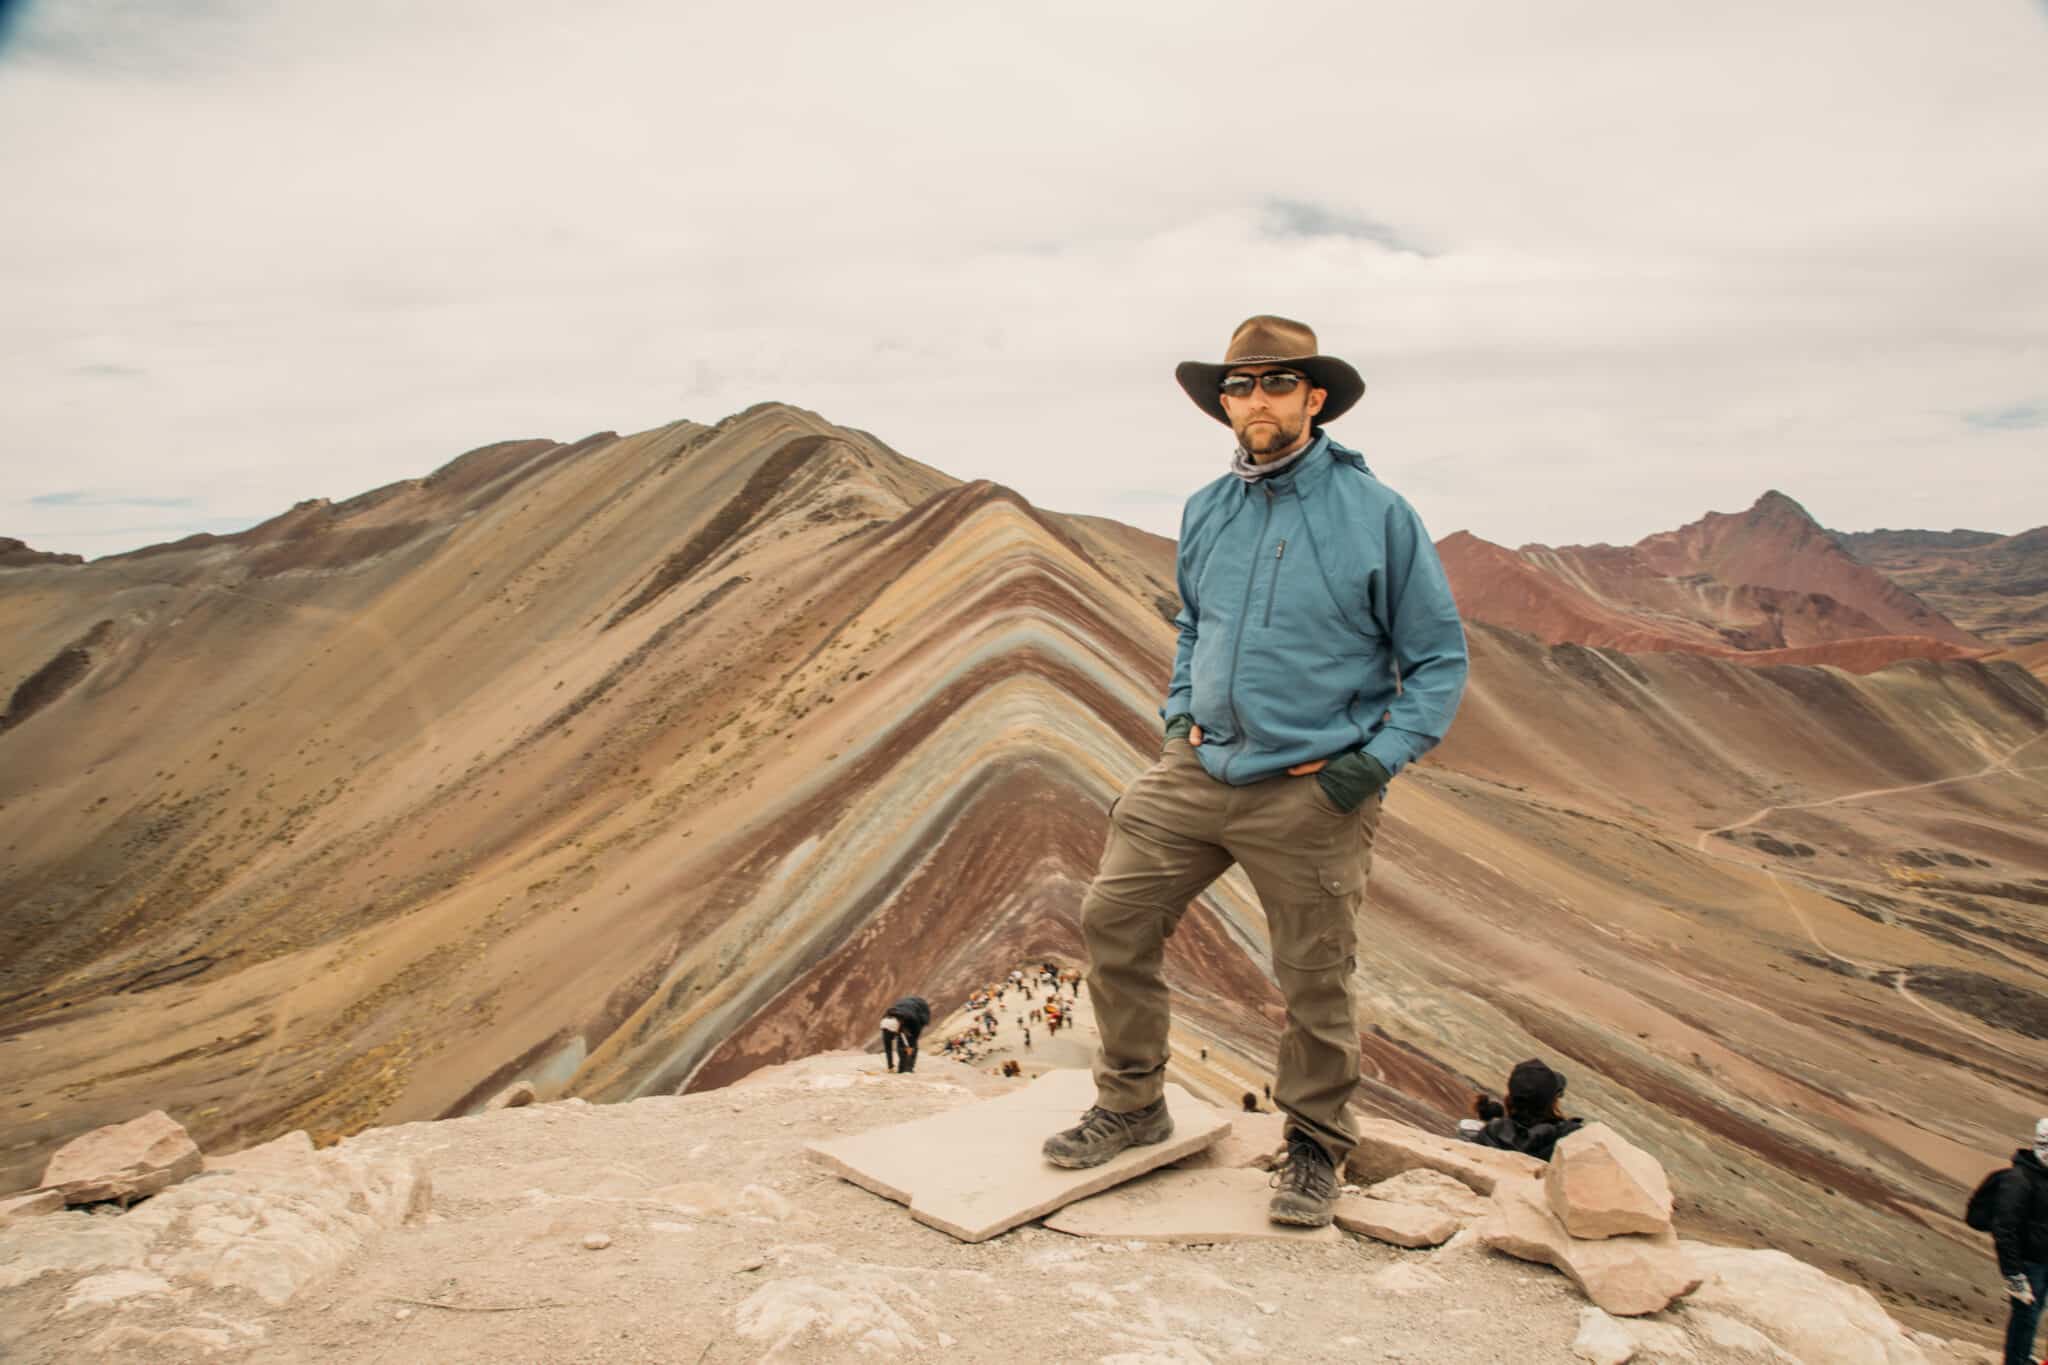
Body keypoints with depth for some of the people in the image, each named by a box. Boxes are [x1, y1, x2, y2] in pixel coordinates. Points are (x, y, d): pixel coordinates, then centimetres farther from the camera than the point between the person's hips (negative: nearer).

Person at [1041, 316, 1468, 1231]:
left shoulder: (1377, 515, -7)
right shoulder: (1206, 512, 7)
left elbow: (1439, 659, -2)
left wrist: (1379, 758, -13)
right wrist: (1178, 712, 11)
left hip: (1312, 793, -4)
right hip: (1197, 769, 5)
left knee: (1315, 982, 6)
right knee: (1114, 919, 5)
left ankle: (1316, 1150, 29)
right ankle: (1131, 1105, 26)